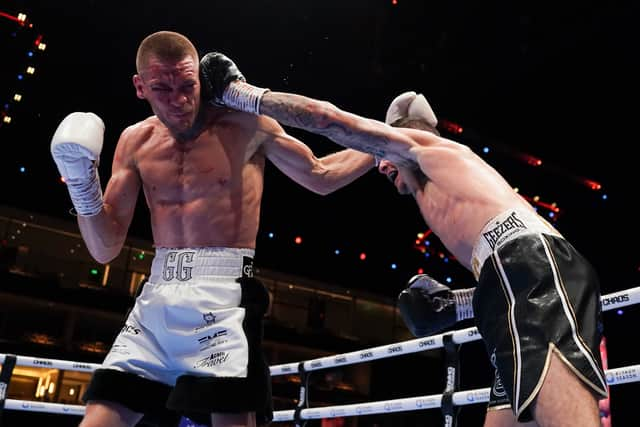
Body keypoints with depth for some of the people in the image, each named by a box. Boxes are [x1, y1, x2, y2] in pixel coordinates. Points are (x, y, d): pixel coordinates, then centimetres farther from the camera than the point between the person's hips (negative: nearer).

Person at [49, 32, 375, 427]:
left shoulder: (245, 125, 0)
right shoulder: (136, 142, 10)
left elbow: (319, 177, 14)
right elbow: (106, 249, 10)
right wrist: (82, 184, -6)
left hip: (222, 295, -4)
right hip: (155, 298, 4)